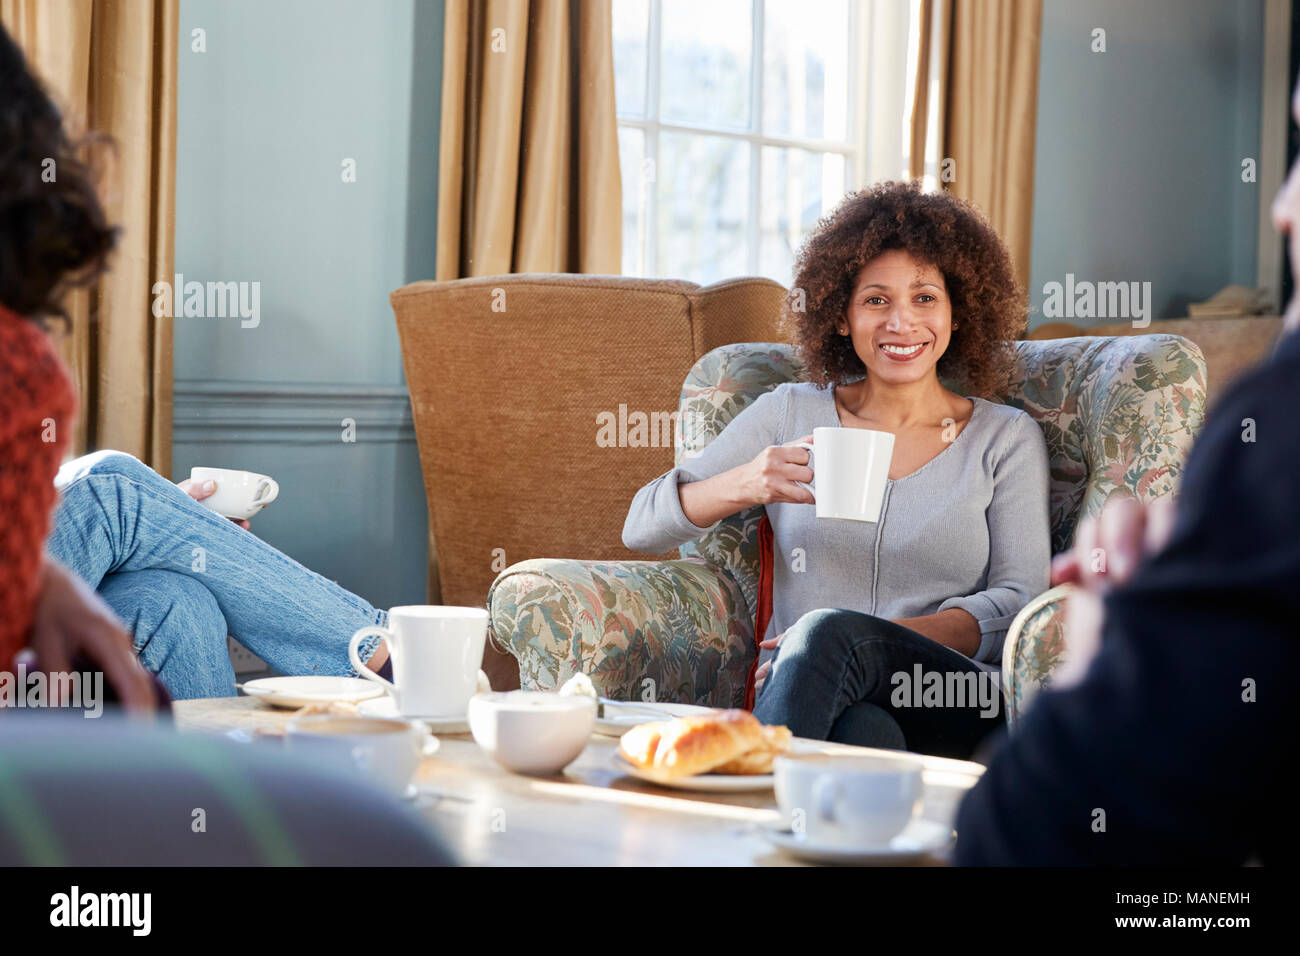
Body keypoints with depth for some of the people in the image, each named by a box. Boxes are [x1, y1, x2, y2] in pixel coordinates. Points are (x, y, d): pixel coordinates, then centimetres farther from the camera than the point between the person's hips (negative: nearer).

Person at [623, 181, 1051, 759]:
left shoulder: (1006, 438, 14)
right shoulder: (791, 414, 15)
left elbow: (1019, 600, 2)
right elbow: (642, 528, 9)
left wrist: (858, 639, -15)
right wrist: (743, 485, -14)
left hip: (956, 713, 1)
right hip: (801, 699, 0)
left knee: (829, 630, -34)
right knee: (863, 730, -40)